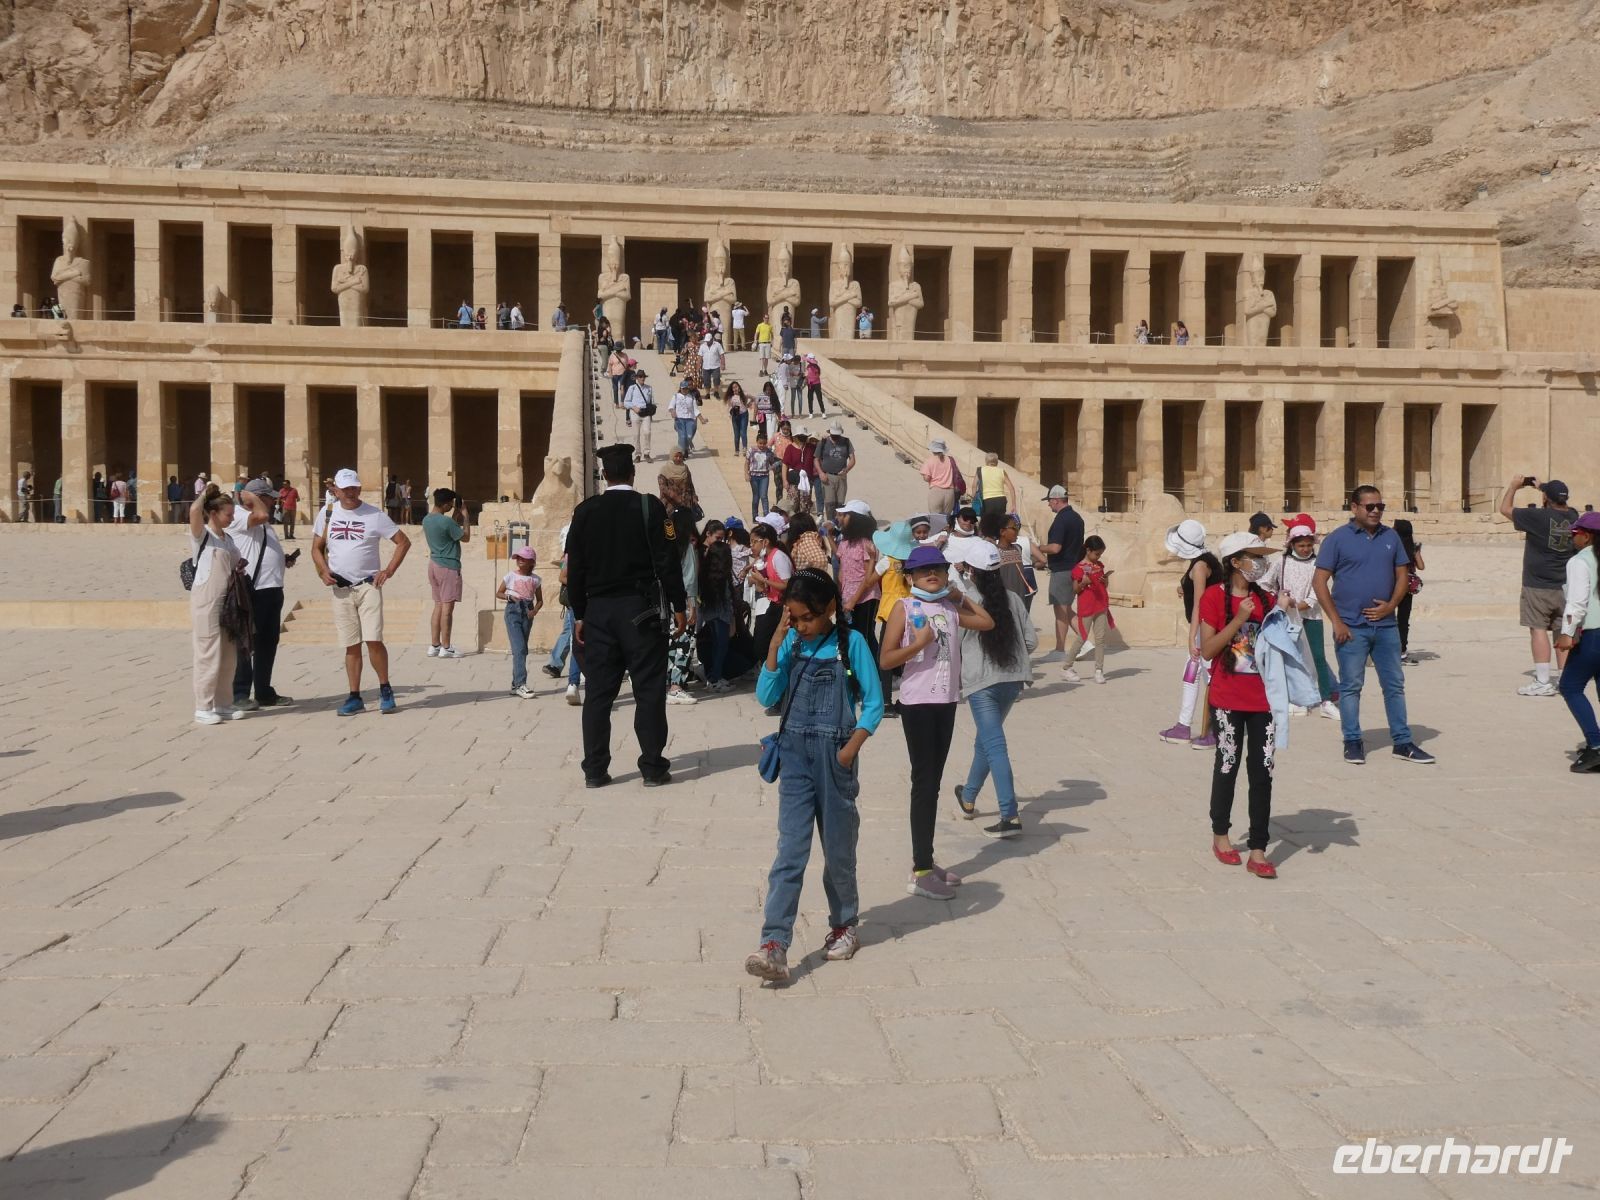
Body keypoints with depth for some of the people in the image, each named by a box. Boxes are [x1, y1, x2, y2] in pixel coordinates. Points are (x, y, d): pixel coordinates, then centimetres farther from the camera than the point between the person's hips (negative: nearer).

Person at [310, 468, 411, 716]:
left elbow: (403, 541, 1)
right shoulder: (327, 513, 6)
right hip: (341, 588, 3)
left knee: (373, 639, -12)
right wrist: (323, 571, -4)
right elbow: (317, 548, 13)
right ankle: (354, 697, 12)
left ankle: (385, 689, 5)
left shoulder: (374, 515, -2)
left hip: (368, 585, -3)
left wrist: (389, 570, -7)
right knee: (351, 645, 5)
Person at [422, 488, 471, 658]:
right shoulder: (446, 522, -19)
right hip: (448, 566, -8)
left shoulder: (426, 520, 7)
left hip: (434, 564, 8)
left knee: (438, 606, 12)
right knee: (447, 607, -4)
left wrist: (456, 515, 16)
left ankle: (434, 646, 12)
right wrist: (465, 514, -3)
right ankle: (446, 648, -2)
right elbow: (466, 537, -8)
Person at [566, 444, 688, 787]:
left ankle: (595, 770, 9)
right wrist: (678, 607, 0)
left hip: (598, 610, 3)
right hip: (641, 610, -3)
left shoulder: (584, 511, 4)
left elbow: (575, 568, 5)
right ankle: (653, 768, 4)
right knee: (649, 690, 2)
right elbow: (668, 562, -8)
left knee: (598, 692, 6)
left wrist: (579, 614, 12)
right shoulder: (650, 507, -5)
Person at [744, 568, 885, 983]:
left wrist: (849, 750, -12)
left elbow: (874, 704, -4)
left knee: (838, 850, 11)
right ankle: (774, 945, -11)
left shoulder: (851, 643, -6)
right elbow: (766, 696, -4)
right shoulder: (790, 643, 3)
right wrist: (775, 645, -11)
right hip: (796, 755, 2)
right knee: (789, 851, -5)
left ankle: (844, 925, 33)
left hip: (835, 758, -2)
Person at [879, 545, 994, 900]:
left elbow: (987, 622, 19)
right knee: (924, 782, -5)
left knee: (933, 782, 13)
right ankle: (921, 872, -1)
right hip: (917, 703, -6)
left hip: (947, 701, 6)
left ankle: (926, 862, 22)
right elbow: (885, 660, -11)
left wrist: (961, 596, 15)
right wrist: (918, 644, -22)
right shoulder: (904, 608, -6)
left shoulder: (950, 608, 10)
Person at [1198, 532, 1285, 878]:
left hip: (1263, 698, 4)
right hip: (1228, 700, -4)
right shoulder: (1215, 596, -6)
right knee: (1228, 765, 7)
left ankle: (1257, 851, 4)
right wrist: (1238, 620, -18)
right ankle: (1220, 834, 27)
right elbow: (1207, 650, -11)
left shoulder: (1265, 598, 8)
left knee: (1262, 772, 1)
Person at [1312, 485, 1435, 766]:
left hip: (1385, 624, 4)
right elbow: (1320, 581, -7)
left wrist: (1391, 605, -5)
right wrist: (1336, 621, -12)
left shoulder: (1391, 537, 9)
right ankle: (1352, 742, 12)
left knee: (1394, 684, 8)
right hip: (1351, 627, -4)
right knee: (1351, 686, 2)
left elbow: (1402, 574, 13)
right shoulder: (1337, 539, -4)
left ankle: (1403, 742, 15)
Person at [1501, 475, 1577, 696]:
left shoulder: (1538, 517, -16)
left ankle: (1543, 682, -6)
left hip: (1538, 586, -5)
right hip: (1564, 586, 6)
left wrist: (1513, 486, 11)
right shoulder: (1572, 517, 1)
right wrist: (1542, 488, 31)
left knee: (1538, 629, -3)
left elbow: (1505, 509, -4)